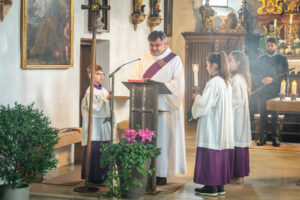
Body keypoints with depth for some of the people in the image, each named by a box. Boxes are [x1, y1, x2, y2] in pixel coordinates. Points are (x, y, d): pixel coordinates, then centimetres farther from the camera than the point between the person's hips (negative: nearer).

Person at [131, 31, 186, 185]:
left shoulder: (174, 59, 3)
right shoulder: (145, 59, 15)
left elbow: (178, 84, -7)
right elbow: (134, 78, 9)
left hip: (165, 106, -4)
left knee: (162, 139, -4)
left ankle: (162, 174, -1)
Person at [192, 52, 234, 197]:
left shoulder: (213, 83, -17)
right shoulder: (226, 83, 11)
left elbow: (204, 103, -18)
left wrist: (197, 97, 2)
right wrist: (201, 98, 17)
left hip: (212, 125, -9)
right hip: (223, 125, 9)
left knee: (210, 154, -3)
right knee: (221, 153, 11)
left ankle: (211, 186, 1)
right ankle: (220, 185, 17)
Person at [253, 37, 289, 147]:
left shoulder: (282, 59, 10)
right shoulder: (260, 59, 16)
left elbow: (285, 75, 1)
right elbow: (254, 75, 12)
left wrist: (272, 79, -12)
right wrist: (262, 80, -8)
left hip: (276, 92, -2)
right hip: (262, 92, 2)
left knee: (275, 116, -4)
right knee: (263, 115, 2)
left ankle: (275, 137, 2)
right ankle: (262, 137, 7)